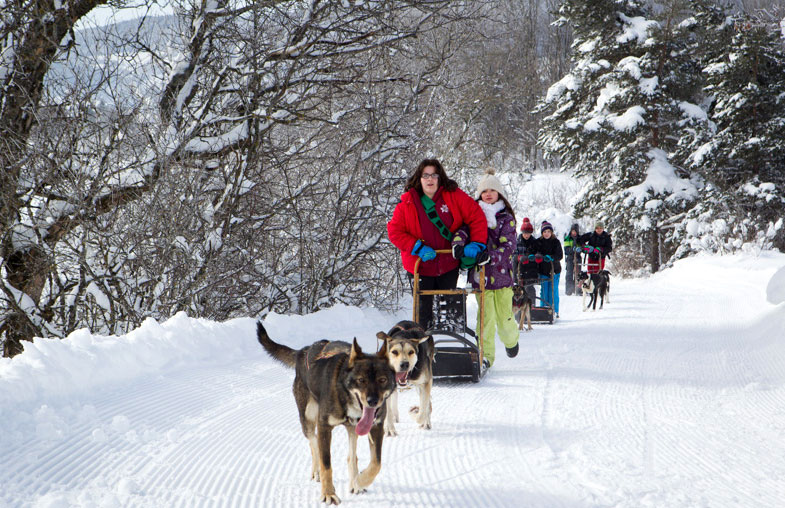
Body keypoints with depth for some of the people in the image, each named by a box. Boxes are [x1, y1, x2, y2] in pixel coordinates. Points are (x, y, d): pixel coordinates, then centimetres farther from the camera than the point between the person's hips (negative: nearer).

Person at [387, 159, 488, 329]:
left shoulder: (454, 196, -3)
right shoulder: (408, 203, -3)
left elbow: (476, 216, -2)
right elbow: (394, 231, -4)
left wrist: (476, 243, -14)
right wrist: (418, 248, -16)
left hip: (449, 266, 1)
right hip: (421, 267, -1)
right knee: (423, 311, 2)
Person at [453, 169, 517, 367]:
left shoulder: (507, 218, 5)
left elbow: (508, 247, -6)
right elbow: (462, 228, -8)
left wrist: (491, 256, -24)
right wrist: (459, 242, -31)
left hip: (502, 274, 0)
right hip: (481, 274, 0)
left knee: (504, 317, 3)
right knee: (486, 316, -8)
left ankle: (511, 340, 34)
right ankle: (485, 355, 1)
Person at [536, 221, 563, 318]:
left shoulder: (556, 242, 0)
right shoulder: (538, 242, 3)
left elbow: (560, 255, -8)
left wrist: (551, 257, -27)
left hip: (554, 270, -1)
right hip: (543, 270, 1)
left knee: (553, 291, -1)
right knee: (544, 291, 4)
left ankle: (554, 311, 8)